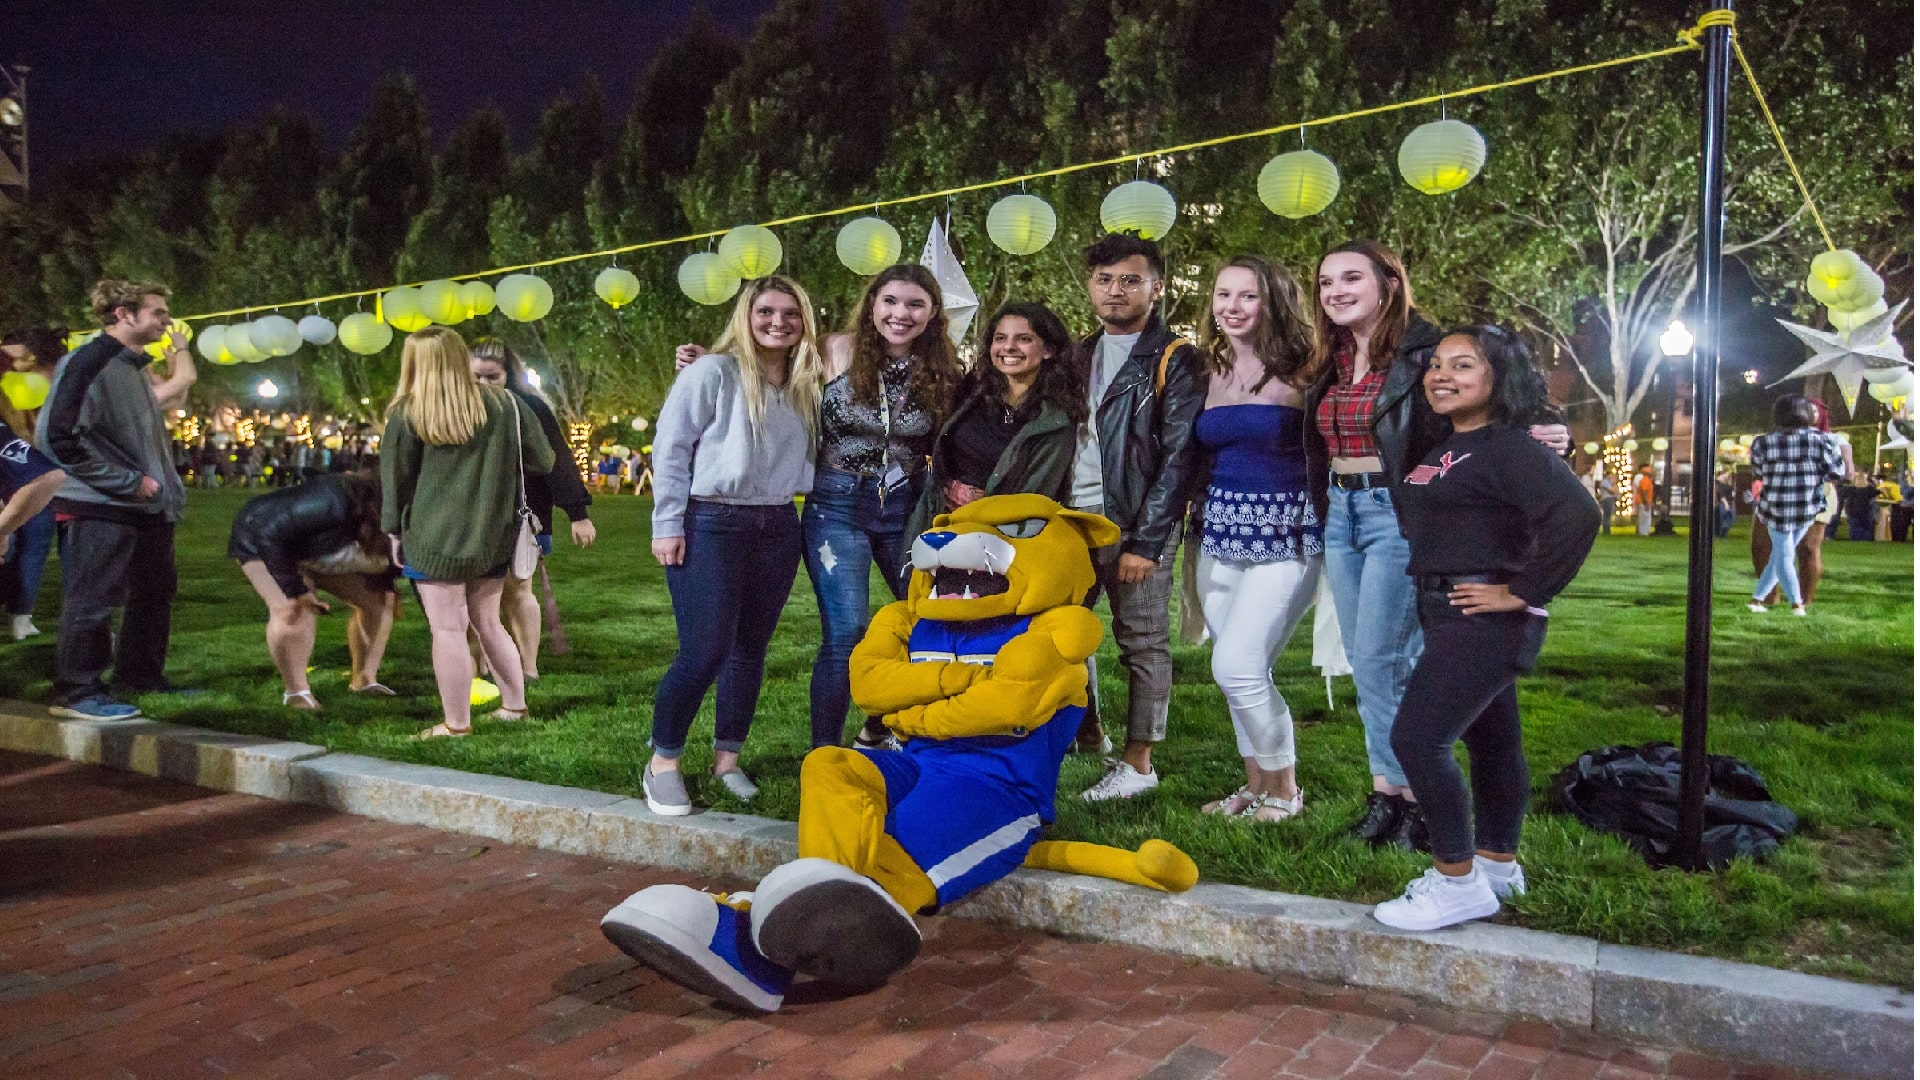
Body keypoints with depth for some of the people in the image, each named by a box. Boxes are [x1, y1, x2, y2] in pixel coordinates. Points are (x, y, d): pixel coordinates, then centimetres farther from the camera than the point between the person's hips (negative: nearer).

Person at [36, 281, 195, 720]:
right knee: (93, 600, -3)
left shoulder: (134, 366, 13)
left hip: (148, 507, 9)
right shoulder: (87, 362, -15)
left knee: (154, 594, 15)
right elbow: (57, 436, -22)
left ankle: (140, 675, 29)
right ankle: (77, 693, 7)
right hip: (102, 508, -9)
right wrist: (127, 481, -19)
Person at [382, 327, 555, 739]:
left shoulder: (407, 415, -6)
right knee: (488, 622, 18)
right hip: (493, 536, 4)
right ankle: (515, 705, 24)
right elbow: (543, 460, 5)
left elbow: (394, 481, -1)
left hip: (434, 538, -4)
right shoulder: (504, 405, 0)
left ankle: (456, 724, 7)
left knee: (448, 630, 1)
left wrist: (395, 533, 10)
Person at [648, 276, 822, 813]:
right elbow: (670, 448, -7)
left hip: (778, 528, 6)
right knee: (704, 653, -9)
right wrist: (668, 525, -11)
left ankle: (727, 758, 24)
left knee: (751, 648, 10)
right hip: (711, 524, -6)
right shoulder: (713, 372, -5)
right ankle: (662, 764, 9)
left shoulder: (805, 386, 12)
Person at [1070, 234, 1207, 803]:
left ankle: (1138, 762, 11)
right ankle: (1087, 734, 28)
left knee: (1143, 642, 2)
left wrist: (1146, 541, -16)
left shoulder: (1176, 361, -4)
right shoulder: (1079, 356, 16)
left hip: (1135, 522, -6)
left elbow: (1178, 457, -11)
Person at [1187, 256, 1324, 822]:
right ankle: (1256, 783, 26)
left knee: (1236, 665, -11)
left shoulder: (1299, 371, -6)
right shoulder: (1212, 372, 10)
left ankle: (1284, 789, 9)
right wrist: (1195, 532, 14)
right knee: (1241, 671, 10)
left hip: (1286, 531, -6)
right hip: (1221, 530, 6)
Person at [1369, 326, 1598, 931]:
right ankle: (1498, 863, 32)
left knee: (1417, 738, -14)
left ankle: (1459, 882, -3)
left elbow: (1577, 516, -27)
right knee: (1489, 740, 19)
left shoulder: (1509, 449, -14)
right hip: (1446, 616, 9)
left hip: (1484, 617, -9)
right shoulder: (1441, 449, 12)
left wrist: (1523, 592, -22)